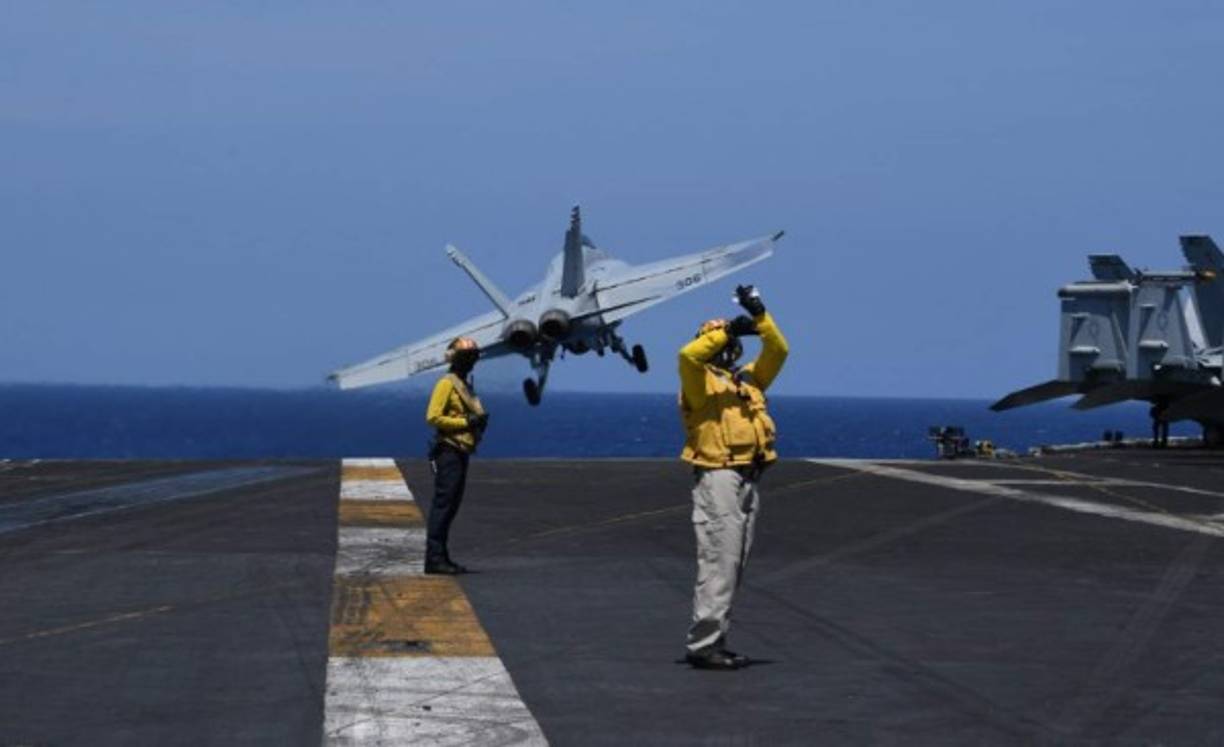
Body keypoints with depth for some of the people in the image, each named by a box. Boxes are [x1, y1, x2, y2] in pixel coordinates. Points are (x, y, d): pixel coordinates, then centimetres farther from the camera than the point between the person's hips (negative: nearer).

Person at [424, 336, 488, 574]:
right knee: (443, 503, -11)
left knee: (452, 505, 10)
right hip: (448, 450, -10)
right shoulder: (446, 383, -9)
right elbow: (433, 417, -17)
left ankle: (441, 556, 14)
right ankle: (434, 558, -12)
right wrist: (466, 422, -18)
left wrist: (480, 421, 7)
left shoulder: (466, 385, 20)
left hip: (461, 452, 10)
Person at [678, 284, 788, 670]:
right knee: (719, 563, -12)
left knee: (733, 566, 10)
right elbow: (688, 355, -23)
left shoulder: (749, 379, 19)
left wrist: (759, 316, 3)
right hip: (717, 476, -8)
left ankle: (713, 641, 16)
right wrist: (726, 330, -20)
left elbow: (777, 351, 15)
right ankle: (702, 645, -11)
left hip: (748, 478, 8)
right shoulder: (700, 380, -2)